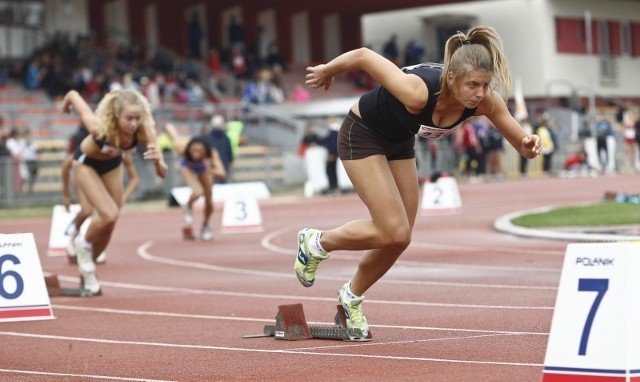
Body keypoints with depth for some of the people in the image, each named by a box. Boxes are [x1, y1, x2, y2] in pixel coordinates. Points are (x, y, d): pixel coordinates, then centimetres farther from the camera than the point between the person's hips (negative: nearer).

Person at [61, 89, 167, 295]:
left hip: (112, 165, 4)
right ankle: (84, 243, 11)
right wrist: (66, 104, -3)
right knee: (109, 215, -22)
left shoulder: (144, 132, -36)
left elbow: (162, 173, -30)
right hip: (86, 163, -4)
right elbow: (73, 94, -26)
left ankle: (87, 270, 38)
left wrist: (158, 160, -53)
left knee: (108, 225, 12)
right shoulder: (99, 126, -42)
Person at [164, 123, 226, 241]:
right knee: (198, 192, -27)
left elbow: (222, 174, -57)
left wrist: (212, 171, -75)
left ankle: (205, 226, 39)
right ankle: (189, 208, 9)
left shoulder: (212, 154, -44)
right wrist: (169, 127, -4)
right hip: (188, 166, -1)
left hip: (204, 168, 1)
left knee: (209, 201, 7)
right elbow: (169, 128, -26)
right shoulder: (182, 147, -43)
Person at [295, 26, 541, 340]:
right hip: (362, 134, -6)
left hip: (399, 143, 6)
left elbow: (520, 142, -13)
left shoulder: (485, 101, -25)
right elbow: (363, 56, -30)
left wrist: (528, 146, -37)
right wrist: (325, 72, -11)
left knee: (398, 238, 10)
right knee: (393, 232, -14)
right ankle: (317, 242, 11)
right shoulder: (419, 91, -41)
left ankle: (352, 296, 35)